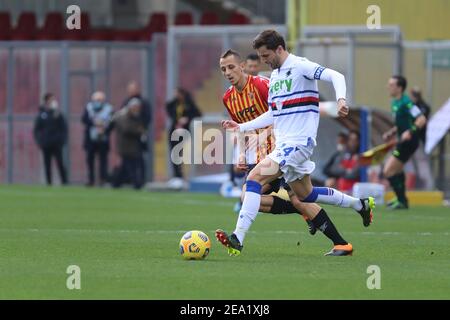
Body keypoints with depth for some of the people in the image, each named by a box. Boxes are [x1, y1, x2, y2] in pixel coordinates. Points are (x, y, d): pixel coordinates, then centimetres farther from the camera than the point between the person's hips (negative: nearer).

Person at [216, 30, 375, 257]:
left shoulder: (300, 66, -10)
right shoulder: (275, 76, 17)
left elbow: (336, 76, -19)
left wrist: (341, 99, -38)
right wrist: (241, 127, 18)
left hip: (298, 142, -10)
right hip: (283, 143, 10)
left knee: (256, 176, -23)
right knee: (304, 194, 20)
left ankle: (238, 239, -29)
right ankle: (361, 205, 38)